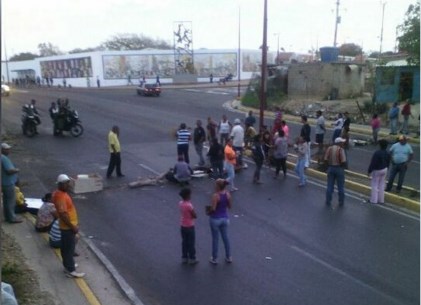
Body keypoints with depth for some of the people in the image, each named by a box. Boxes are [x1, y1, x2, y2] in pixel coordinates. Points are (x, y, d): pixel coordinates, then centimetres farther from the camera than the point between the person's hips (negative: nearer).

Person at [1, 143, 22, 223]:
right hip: (8, 183, -10)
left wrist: (14, 169, 8)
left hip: (5, 182, 10)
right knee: (11, 200, -1)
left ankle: (7, 217, 27)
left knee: (6, 200, 17)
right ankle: (12, 218, 6)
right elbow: (10, 171, -29)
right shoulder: (4, 158, -24)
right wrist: (17, 170, -11)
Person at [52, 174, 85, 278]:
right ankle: (71, 270, 11)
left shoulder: (61, 193, 5)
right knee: (69, 248, 1)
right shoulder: (61, 196, -27)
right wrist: (73, 226, -23)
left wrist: (74, 222, 19)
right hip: (68, 227, -10)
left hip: (66, 226, 10)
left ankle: (67, 265, 35)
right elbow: (63, 214, -29)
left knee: (66, 247, 21)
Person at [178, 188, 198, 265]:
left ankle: (184, 258, 25)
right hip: (189, 227, -7)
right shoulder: (189, 205, -25)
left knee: (184, 242, 17)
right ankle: (192, 259, 16)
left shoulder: (180, 203, -3)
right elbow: (195, 216, -17)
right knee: (191, 243, 7)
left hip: (182, 226, 7)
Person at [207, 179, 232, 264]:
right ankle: (228, 257, 27)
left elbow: (213, 208, -22)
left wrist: (208, 212, -3)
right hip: (225, 218, 5)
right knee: (226, 238, 17)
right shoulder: (227, 194, -5)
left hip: (215, 219, -5)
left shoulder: (215, 195, -21)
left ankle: (215, 258, 20)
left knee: (215, 239, 8)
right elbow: (230, 206, 3)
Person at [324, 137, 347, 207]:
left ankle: (328, 202, 16)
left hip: (330, 168, 4)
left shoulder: (329, 148, -2)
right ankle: (341, 203, 17)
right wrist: (342, 165, 2)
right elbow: (343, 161, -18)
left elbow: (325, 159, -4)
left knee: (330, 186, 10)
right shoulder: (341, 150, -15)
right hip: (339, 169, -4)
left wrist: (330, 164, 11)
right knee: (341, 187, 9)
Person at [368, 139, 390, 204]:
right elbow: (388, 162, 9)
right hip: (384, 170, 7)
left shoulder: (377, 153, -24)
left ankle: (374, 200, 8)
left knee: (375, 185, 4)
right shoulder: (387, 153, -1)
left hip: (377, 170, -7)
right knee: (382, 185, 14)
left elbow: (372, 163, -20)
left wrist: (369, 171, -12)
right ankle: (381, 200, 20)